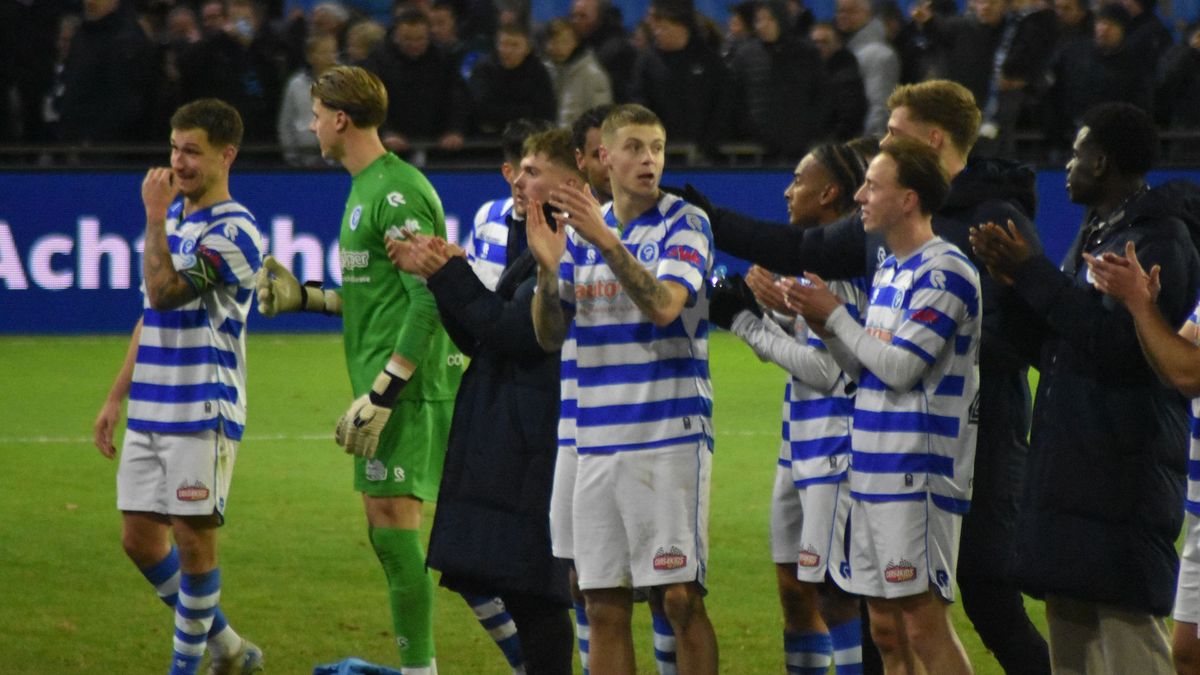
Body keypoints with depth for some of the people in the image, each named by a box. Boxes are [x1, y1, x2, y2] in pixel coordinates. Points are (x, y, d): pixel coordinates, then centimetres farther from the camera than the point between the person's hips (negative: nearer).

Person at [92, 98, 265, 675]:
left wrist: (154, 218, -19)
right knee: (139, 537, 8)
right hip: (149, 409, 8)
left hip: (202, 412, -8)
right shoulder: (174, 216, 15)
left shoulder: (234, 231, -12)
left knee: (192, 539, -5)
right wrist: (116, 398, 20)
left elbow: (165, 292, -24)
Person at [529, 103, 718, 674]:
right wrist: (547, 268, -8)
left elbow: (665, 304, -19)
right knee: (604, 609, 5)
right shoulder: (579, 229, 13)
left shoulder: (684, 223, -2)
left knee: (681, 600, -7)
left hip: (669, 434, -5)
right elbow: (549, 335, 9)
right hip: (595, 441, 5)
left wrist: (607, 241, -26)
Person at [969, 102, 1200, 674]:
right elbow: (1047, 346, 21)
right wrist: (1011, 281, 5)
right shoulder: (1092, 236, 19)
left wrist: (1033, 275, -18)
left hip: (1124, 472, -10)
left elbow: (1119, 341, -23)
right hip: (1068, 468, 10)